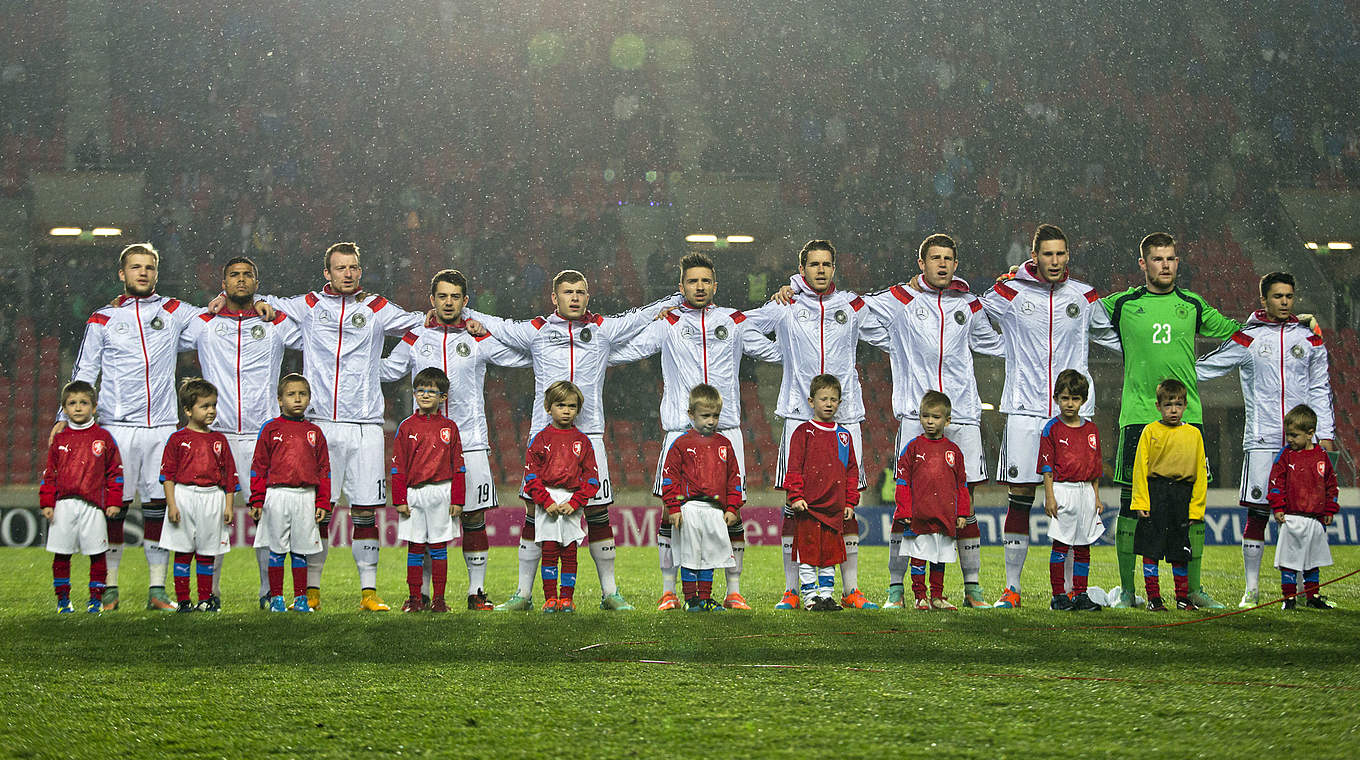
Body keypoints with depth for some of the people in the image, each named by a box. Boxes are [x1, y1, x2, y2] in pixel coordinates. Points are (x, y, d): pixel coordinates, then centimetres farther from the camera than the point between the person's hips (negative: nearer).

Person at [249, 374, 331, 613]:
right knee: (276, 549, 2)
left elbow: (324, 469, 11)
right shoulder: (271, 429, 3)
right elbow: (259, 467, 3)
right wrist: (257, 501, -2)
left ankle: (300, 598, 11)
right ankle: (276, 598, 8)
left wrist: (323, 503, 5)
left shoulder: (314, 432, 9)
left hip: (306, 496, 2)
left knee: (301, 550, 5)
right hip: (277, 495, -2)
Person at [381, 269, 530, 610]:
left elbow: (525, 357, 14)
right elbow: (385, 371, 20)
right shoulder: (415, 339, 9)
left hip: (470, 441, 0)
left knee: (473, 518, 0)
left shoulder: (481, 339, 7)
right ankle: (420, 592, 9)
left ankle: (477, 591, 9)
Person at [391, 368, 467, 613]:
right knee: (415, 549, 3)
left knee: (438, 549, 3)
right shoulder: (407, 427, 4)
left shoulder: (449, 427, 5)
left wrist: (457, 499, 0)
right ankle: (415, 598, 8)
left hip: (441, 494, 0)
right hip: (414, 495, 0)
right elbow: (398, 466, 4)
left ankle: (439, 599, 7)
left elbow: (458, 466, 6)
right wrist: (400, 499, -2)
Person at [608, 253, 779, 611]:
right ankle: (668, 591, 5)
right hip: (681, 430, -1)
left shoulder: (734, 322, 13)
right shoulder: (667, 323, 9)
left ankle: (734, 591, 6)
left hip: (726, 429, 1)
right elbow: (622, 351, 14)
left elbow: (776, 351, 22)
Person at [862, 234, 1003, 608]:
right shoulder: (898, 300, 5)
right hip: (914, 416, -2)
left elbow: (991, 343, 32)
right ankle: (896, 588, 2)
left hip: (962, 415, 2)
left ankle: (973, 587, 9)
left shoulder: (968, 305, 14)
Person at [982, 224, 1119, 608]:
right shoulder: (1009, 295, 3)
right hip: (1024, 410, -1)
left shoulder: (1085, 297, 8)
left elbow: (1113, 335, 24)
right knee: (1019, 498, -2)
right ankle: (1012, 587, 5)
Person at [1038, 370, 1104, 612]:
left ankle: (1080, 595, 11)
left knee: (1083, 546, 6)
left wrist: (1096, 497, 11)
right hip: (1062, 490, -4)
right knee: (1061, 545, -3)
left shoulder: (1091, 429, 11)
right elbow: (1047, 467, -5)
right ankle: (1058, 596, 2)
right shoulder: (1052, 429, -2)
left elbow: (1095, 467, 15)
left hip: (1086, 492, 4)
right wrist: (1050, 497, -11)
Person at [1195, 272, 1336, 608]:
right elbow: (1204, 368, 11)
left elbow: (1321, 390, 14)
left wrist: (1326, 434, 8)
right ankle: (1251, 589, 4)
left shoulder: (1310, 340, 12)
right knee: (1257, 513, -3)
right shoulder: (1246, 339, 6)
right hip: (1261, 440, -2)